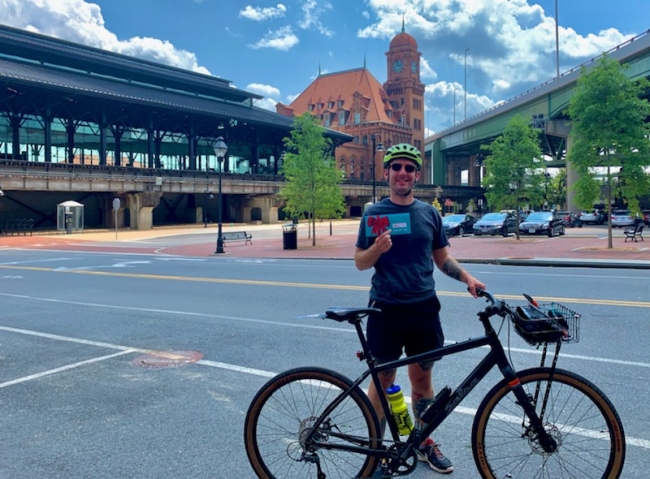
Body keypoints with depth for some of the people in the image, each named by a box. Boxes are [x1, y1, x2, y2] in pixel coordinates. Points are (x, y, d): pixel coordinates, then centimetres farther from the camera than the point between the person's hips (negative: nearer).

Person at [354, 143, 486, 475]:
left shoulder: (429, 213, 6)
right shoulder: (373, 214, -2)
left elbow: (442, 258, 12)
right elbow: (360, 262, -1)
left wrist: (467, 277, -4)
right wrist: (378, 248, -22)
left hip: (423, 308, 3)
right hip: (386, 310, -2)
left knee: (422, 377, 13)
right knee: (383, 379, 6)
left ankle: (425, 443, 29)